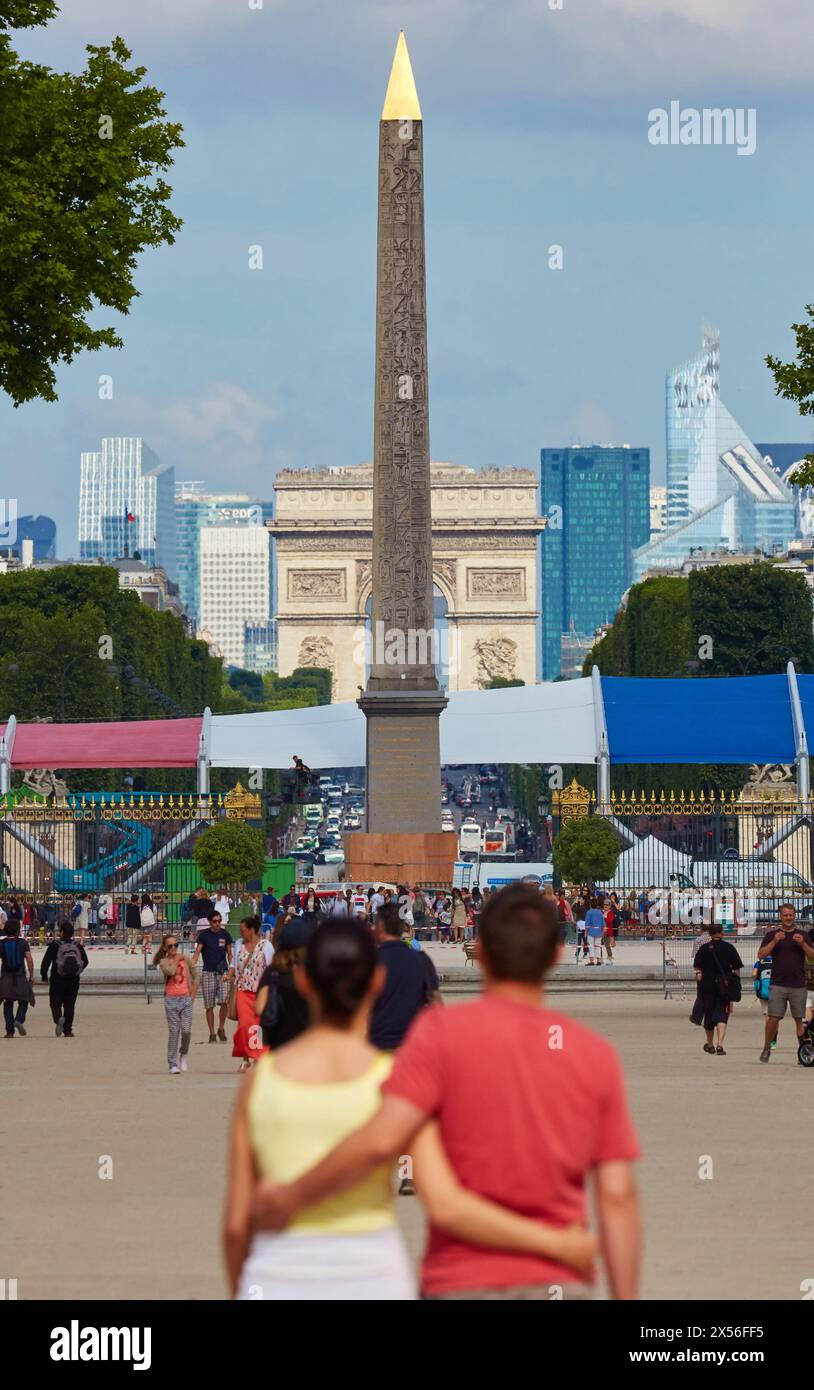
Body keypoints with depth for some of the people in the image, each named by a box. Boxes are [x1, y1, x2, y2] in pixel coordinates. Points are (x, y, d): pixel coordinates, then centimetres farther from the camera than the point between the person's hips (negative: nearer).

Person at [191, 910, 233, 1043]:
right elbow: (197, 951, -8)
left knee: (224, 1001, -16)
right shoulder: (204, 935, 0)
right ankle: (212, 1034, 12)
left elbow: (229, 954, 12)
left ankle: (221, 1028, 3)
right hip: (208, 972, -1)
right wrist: (192, 964, -25)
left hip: (223, 972, 1)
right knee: (209, 1006, 2)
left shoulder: (225, 934, 6)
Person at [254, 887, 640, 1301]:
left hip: (462, 1287, -2)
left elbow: (379, 1140, -18)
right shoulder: (596, 1054, 2)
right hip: (559, 1291, 2)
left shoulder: (443, 1033, -8)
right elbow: (618, 1195, -1)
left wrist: (291, 1197, -4)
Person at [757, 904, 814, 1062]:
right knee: (773, 1018, -5)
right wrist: (774, 941, -13)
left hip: (798, 986, 1)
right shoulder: (772, 935, 9)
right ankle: (767, 1049, 11)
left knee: (800, 1019, 0)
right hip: (778, 985, -1)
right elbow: (761, 955, 0)